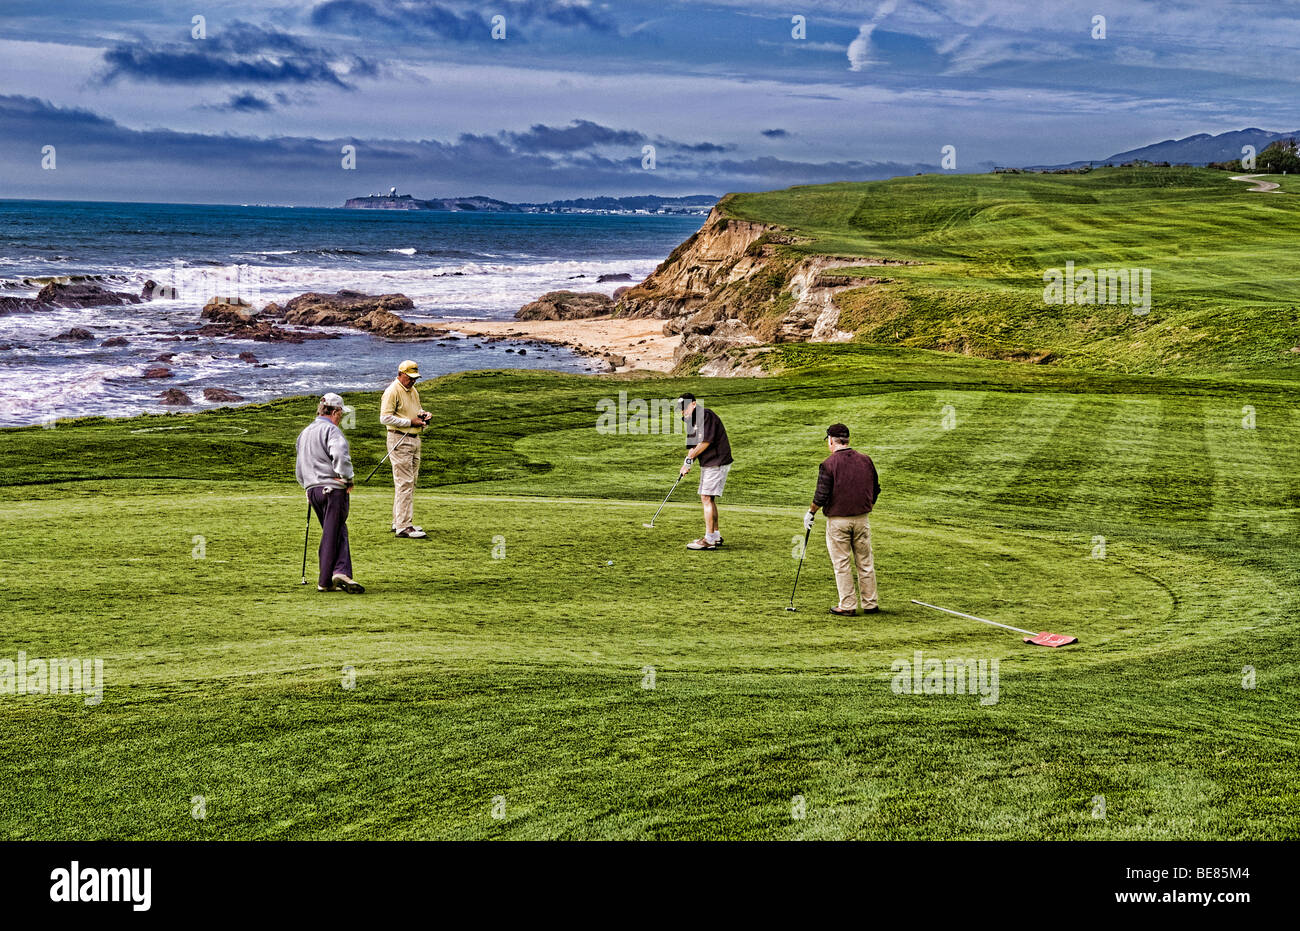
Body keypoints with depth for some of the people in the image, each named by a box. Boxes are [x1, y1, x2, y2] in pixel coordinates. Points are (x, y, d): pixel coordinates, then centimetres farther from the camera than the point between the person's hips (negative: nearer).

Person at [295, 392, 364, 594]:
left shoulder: (304, 433, 20)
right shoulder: (331, 430, -8)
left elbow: (299, 467, 27)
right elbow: (340, 455, -25)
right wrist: (347, 478, -13)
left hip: (312, 488, 8)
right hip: (333, 488, -8)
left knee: (338, 532, 13)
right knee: (332, 534, -2)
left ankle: (341, 572, 1)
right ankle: (325, 581, -1)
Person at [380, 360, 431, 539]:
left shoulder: (413, 391, 16)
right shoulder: (392, 391, -11)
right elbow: (385, 418, -18)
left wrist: (424, 415, 7)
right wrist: (410, 422, -20)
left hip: (414, 440, 9)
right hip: (399, 441, -9)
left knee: (410, 482, 12)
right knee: (404, 483, -12)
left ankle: (399, 522, 20)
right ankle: (403, 526, -13)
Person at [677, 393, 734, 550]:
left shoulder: (706, 415, -16)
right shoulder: (691, 422, 14)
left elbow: (706, 442, -22)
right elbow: (692, 446, 16)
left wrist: (690, 458, -10)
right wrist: (687, 463, -1)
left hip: (717, 463, -10)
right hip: (707, 465, 10)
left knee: (707, 498, -12)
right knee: (707, 499, 15)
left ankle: (709, 540, -12)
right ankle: (716, 535, 25)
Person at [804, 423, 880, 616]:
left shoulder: (829, 464, -14)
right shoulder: (866, 460, 2)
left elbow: (822, 495, -15)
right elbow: (875, 489, 11)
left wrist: (811, 512, 1)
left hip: (838, 520, -4)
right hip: (862, 519, 4)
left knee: (842, 564, 4)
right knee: (865, 562, 12)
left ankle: (847, 606, 8)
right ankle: (870, 603, 18)